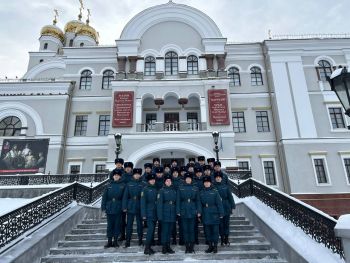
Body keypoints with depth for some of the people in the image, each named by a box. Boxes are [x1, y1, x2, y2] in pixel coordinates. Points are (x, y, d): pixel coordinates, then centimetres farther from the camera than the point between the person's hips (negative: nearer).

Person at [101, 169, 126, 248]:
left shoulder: (123, 185, 0)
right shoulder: (109, 185, 5)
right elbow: (104, 197, 6)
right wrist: (103, 207, 1)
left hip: (118, 209, -1)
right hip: (109, 208, 2)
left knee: (117, 224, 7)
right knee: (110, 225, 8)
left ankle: (115, 241, 20)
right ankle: (109, 241, 19)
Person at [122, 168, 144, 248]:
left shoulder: (142, 184, 1)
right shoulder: (129, 184, 2)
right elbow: (125, 196, 2)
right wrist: (124, 207, -3)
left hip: (139, 207, 0)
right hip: (130, 207, 0)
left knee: (140, 224, 10)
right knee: (129, 224, 4)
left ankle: (140, 240, 24)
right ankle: (127, 242, 15)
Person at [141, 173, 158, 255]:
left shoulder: (155, 189, 11)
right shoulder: (145, 189, -6)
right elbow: (143, 202, -10)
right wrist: (144, 214, -14)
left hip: (155, 213, 6)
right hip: (149, 213, -6)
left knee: (152, 229, 10)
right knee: (151, 229, -12)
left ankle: (149, 246, 20)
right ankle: (146, 248, -4)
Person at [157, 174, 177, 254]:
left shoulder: (174, 190, 10)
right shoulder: (162, 190, -4)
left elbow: (176, 202, 13)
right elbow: (159, 203, -8)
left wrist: (177, 212, 8)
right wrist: (160, 215, -13)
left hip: (172, 214, 5)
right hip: (165, 214, -4)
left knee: (170, 230, 11)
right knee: (164, 230, -1)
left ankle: (168, 246, 23)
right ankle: (164, 247, 12)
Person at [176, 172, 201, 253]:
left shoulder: (195, 188, 4)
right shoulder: (180, 188, 1)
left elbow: (197, 200, 6)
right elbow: (178, 200, 2)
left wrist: (198, 211, 1)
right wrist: (178, 211, -3)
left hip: (193, 212, 0)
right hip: (184, 212, 0)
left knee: (192, 229, 4)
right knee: (185, 229, 6)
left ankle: (192, 247, 16)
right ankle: (187, 247, 18)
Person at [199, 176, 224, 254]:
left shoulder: (215, 191, -3)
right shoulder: (201, 193, 7)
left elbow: (219, 203, -4)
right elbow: (200, 204, 9)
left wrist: (221, 213, -7)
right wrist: (199, 212, 3)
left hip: (214, 214, -3)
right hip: (205, 215, 3)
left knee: (215, 230, 3)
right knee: (207, 231, 9)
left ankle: (215, 246, 16)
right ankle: (210, 246, 22)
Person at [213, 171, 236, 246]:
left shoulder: (225, 186, 5)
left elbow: (230, 196, 6)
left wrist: (233, 206, 1)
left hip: (226, 207, 2)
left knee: (226, 223, 7)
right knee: (220, 224, 4)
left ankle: (226, 239, 19)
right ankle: (222, 239, 16)